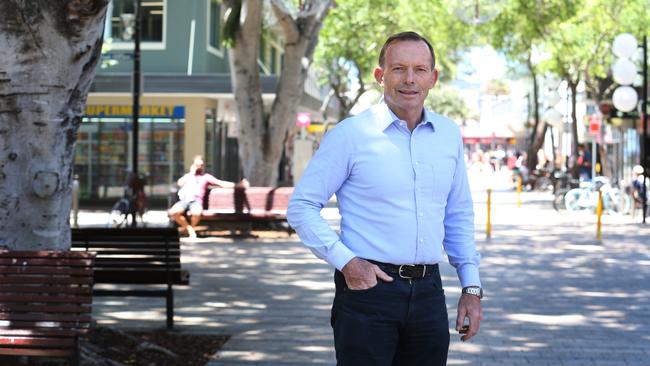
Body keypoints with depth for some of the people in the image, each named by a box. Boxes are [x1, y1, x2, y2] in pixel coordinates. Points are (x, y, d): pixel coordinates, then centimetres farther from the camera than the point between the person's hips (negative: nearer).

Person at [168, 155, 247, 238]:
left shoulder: (206, 177, 19)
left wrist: (238, 185, -5)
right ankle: (189, 228, -8)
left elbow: (221, 183, 7)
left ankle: (192, 227, -5)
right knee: (173, 212, -31)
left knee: (197, 213, -39)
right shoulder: (188, 175, 25)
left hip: (196, 202, -2)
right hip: (184, 200, 2)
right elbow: (180, 183, 4)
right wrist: (192, 173, 8)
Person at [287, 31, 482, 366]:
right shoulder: (350, 135, -5)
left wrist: (471, 287, 12)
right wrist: (346, 262, -13)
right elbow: (301, 206, -3)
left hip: (428, 291, 5)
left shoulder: (449, 134, 10)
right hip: (368, 287, -4)